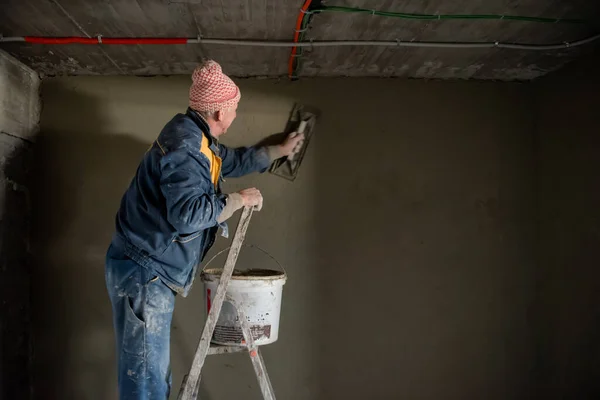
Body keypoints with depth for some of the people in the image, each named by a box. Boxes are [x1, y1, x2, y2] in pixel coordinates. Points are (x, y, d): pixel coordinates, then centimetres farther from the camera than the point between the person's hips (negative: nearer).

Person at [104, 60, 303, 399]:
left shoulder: (197, 139, 13)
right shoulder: (185, 145, -20)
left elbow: (233, 160, 31)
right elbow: (189, 213, -30)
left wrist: (279, 150, 39)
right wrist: (239, 200, -17)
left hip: (151, 272, 10)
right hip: (142, 272, -10)